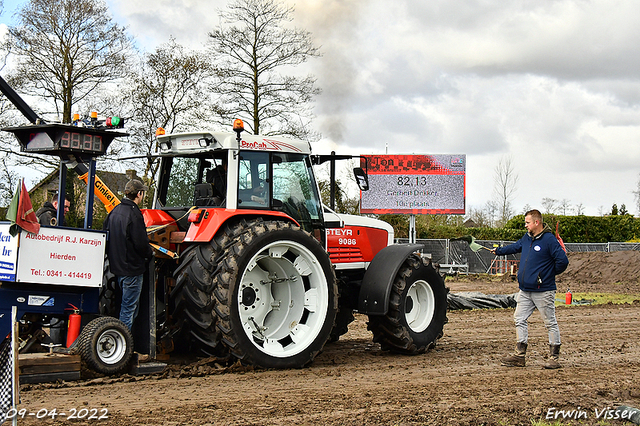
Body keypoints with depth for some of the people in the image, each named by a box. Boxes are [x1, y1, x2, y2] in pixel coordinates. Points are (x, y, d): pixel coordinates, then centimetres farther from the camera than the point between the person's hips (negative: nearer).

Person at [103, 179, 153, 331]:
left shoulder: (114, 211, 9)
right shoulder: (134, 213, -19)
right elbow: (141, 243, -20)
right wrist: (150, 253, 0)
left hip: (117, 266, 9)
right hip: (132, 268, -9)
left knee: (129, 306, 20)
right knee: (129, 308, -2)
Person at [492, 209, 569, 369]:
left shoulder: (549, 240, -14)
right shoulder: (527, 238, 11)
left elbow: (562, 261, -17)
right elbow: (515, 247, 30)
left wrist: (550, 274, -5)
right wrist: (498, 251, 39)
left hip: (543, 291, -8)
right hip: (525, 290, 8)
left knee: (550, 323, 0)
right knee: (519, 320, 8)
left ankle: (555, 357, 5)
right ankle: (520, 355, 14)